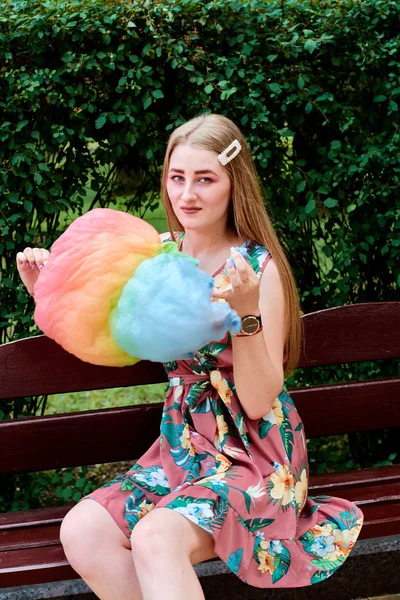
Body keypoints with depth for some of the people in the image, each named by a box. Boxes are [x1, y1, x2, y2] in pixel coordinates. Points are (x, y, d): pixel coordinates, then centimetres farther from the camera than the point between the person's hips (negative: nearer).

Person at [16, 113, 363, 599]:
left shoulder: (260, 268, -11)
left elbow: (259, 403, -15)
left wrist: (247, 313, -28)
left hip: (255, 457, -5)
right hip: (182, 447, 6)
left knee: (155, 537, -32)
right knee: (82, 531, -19)